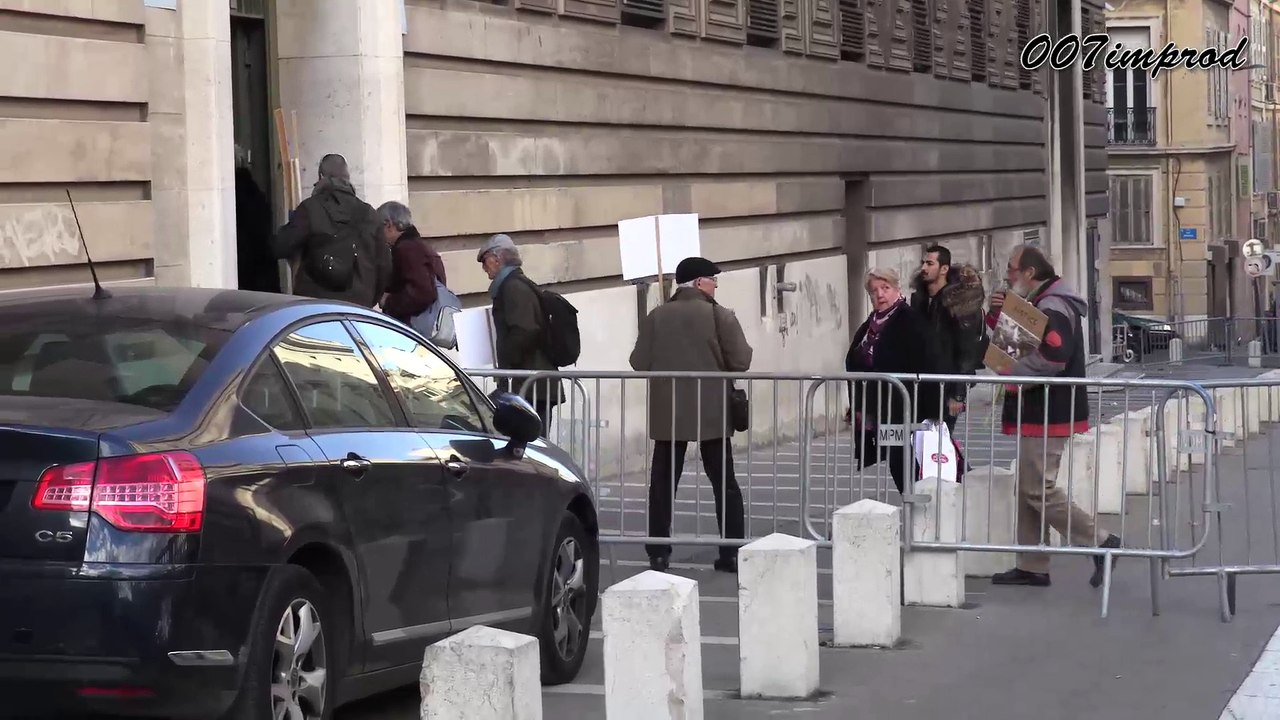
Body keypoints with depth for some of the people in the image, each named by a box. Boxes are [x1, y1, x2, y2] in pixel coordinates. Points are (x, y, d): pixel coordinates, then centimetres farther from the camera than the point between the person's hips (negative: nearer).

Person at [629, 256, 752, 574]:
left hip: (667, 413, 1)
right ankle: (733, 553, 6)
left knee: (663, 482, 7)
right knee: (724, 482, 7)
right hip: (712, 412, -1)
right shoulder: (720, 315, -7)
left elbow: (639, 363, -2)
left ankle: (659, 553, 7)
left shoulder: (655, 317, -1)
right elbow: (741, 362, -9)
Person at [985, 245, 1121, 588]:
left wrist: (1014, 373, -18)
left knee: (1039, 490, -10)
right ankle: (1031, 566, 15)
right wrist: (998, 314, 5)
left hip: (1048, 415, -11)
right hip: (1039, 413, 11)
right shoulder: (1039, 304, 17)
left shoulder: (1052, 308, -17)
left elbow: (1052, 358, -31)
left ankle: (1100, 542, -6)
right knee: (1028, 489, 12)